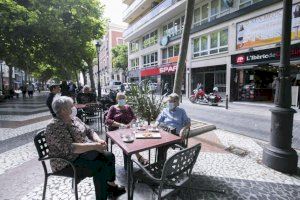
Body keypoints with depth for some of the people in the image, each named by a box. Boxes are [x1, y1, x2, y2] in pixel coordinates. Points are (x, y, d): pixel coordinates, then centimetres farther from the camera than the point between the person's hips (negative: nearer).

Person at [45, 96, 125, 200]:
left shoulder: (74, 119, 3)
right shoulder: (54, 127, -23)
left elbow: (89, 131, 7)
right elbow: (70, 148, -31)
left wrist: (98, 140, -13)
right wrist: (94, 146, -31)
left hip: (82, 152, 8)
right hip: (66, 163, -8)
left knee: (109, 156, 1)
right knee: (100, 167, -24)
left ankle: (111, 185, 20)